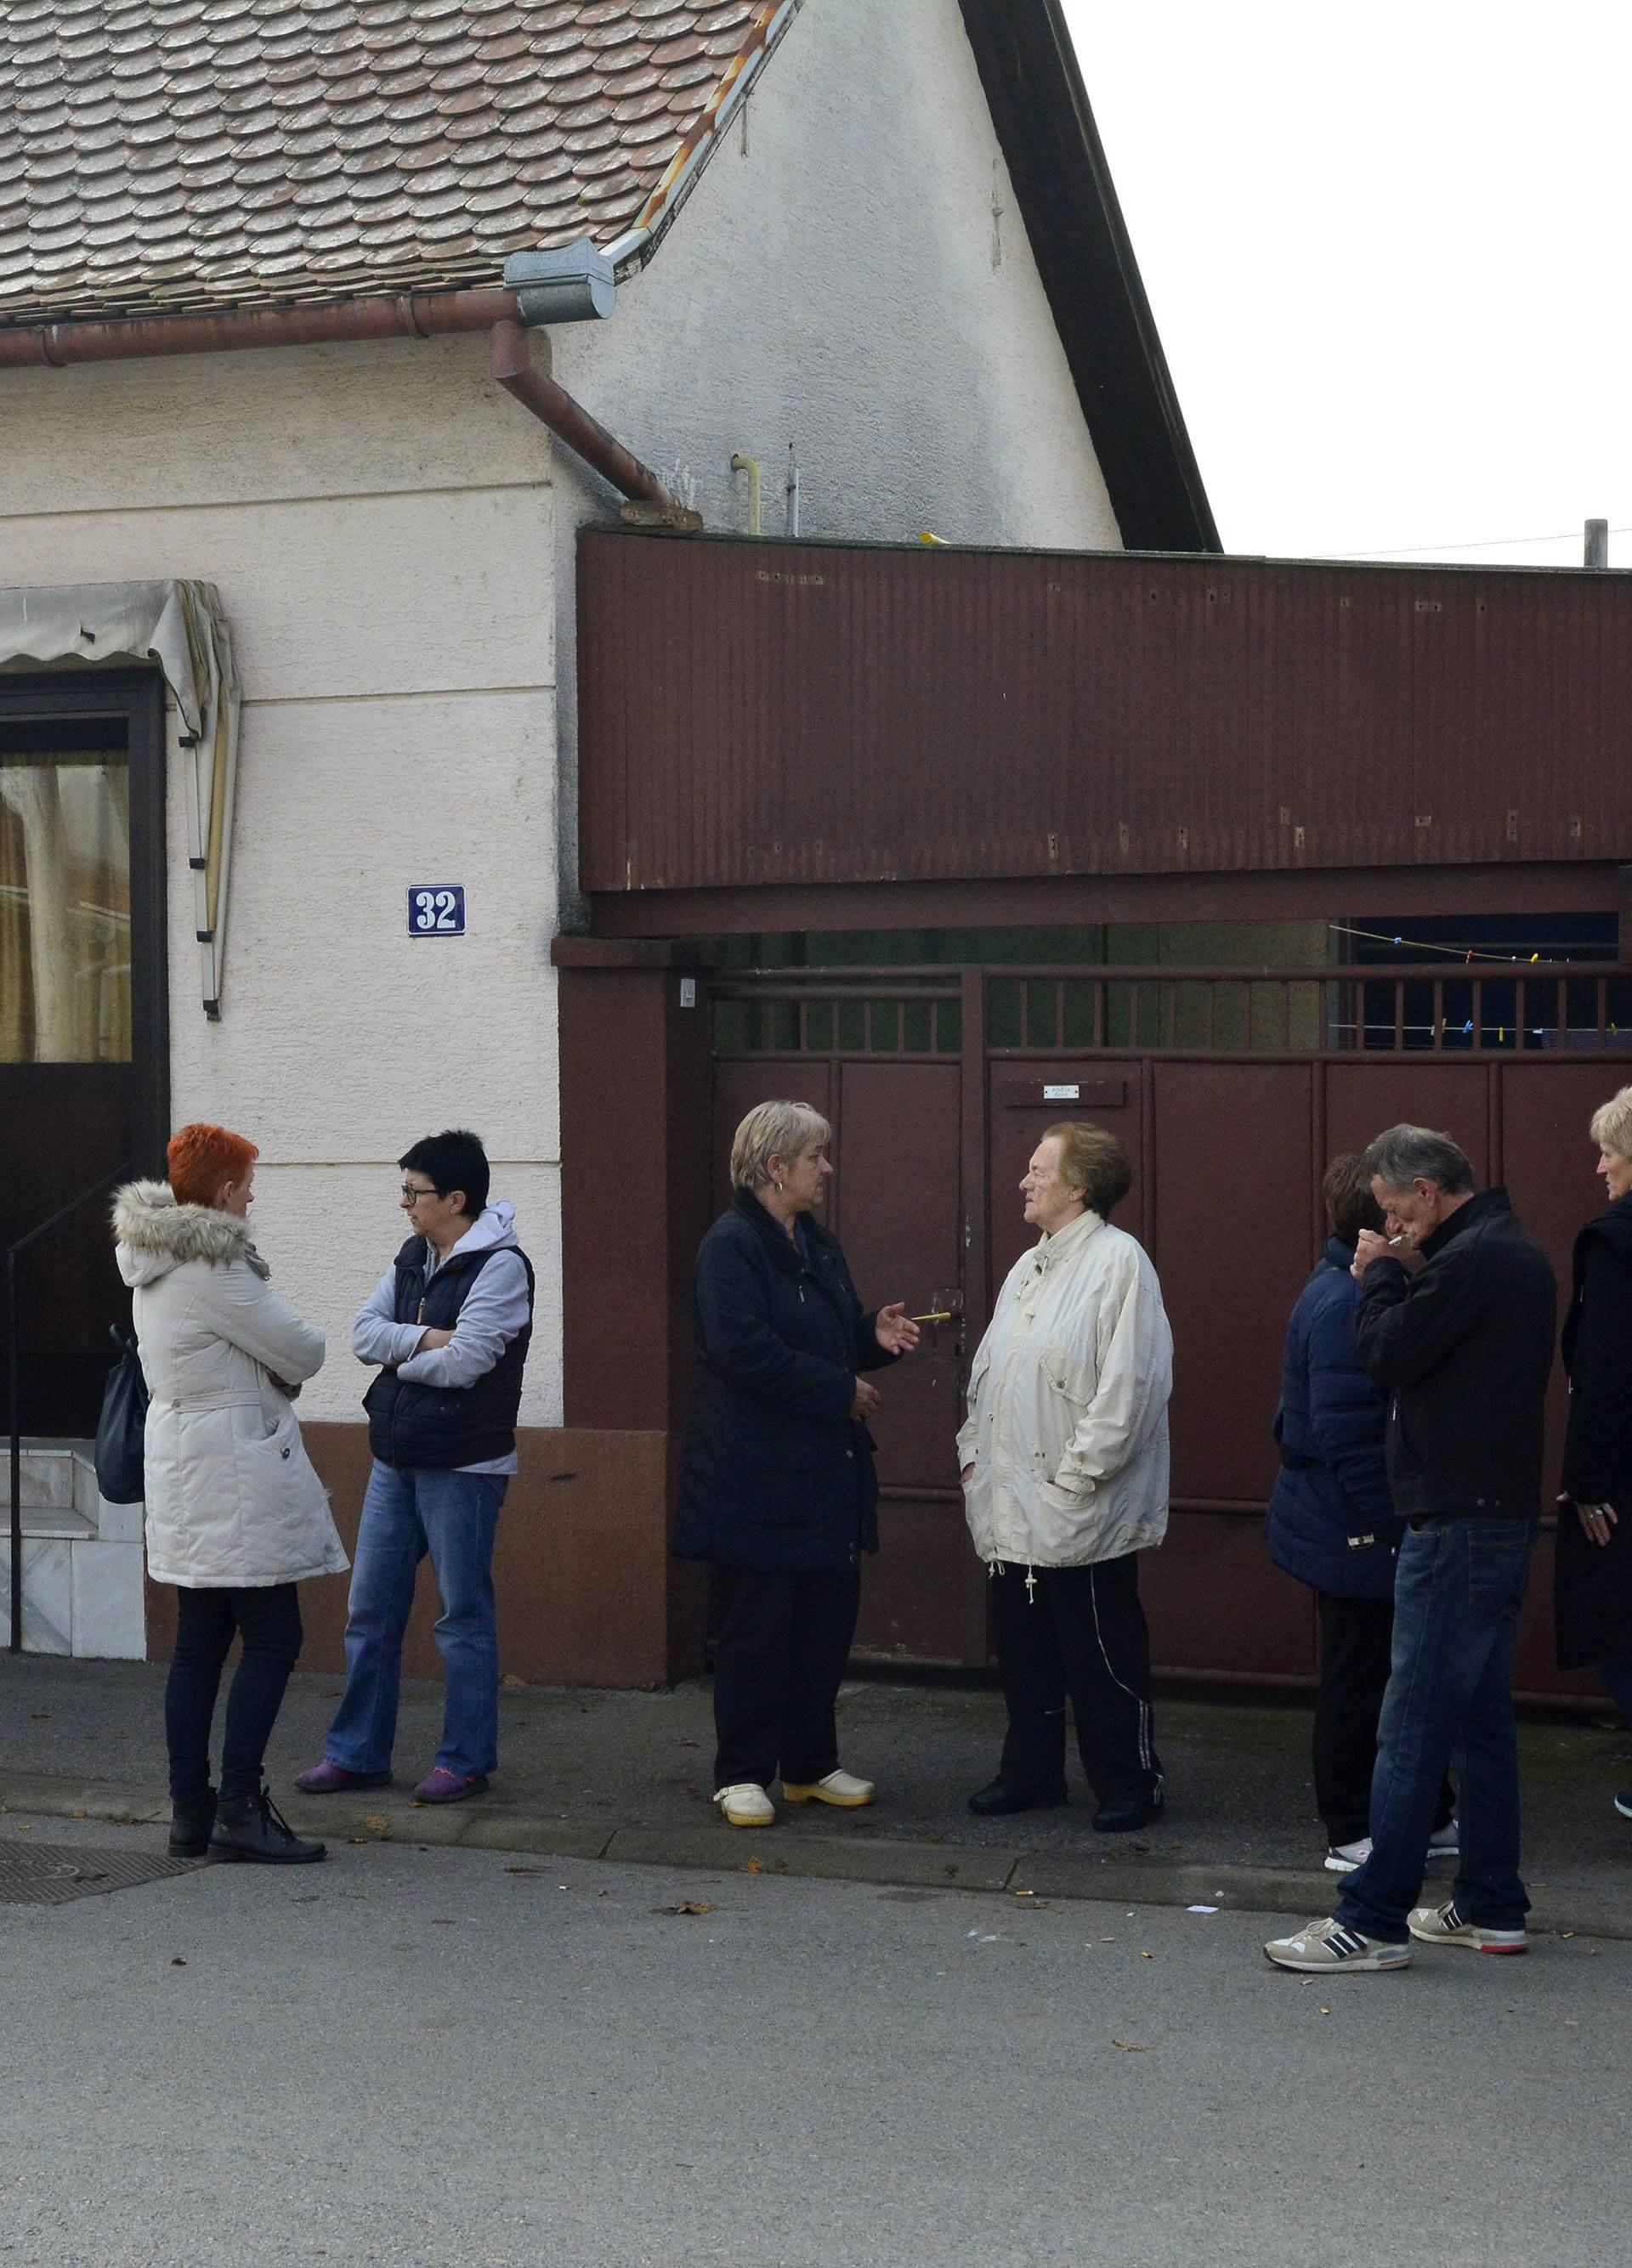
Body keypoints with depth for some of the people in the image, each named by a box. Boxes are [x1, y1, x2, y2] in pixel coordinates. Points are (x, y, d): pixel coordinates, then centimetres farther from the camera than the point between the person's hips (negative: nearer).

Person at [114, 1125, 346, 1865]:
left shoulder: (152, 1260, 12)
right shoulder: (212, 1268, -18)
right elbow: (302, 1351, -13)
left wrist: (267, 1369, 3)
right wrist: (284, 1363, 10)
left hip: (181, 1464, 10)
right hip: (234, 1471, -10)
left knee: (198, 1645, 12)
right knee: (273, 1640, -4)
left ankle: (190, 1811, 15)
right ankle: (239, 1809, -4)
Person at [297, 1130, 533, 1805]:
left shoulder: (500, 1266, -13)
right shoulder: (413, 1257, 12)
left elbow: (462, 1362, -21)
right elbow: (364, 1332, 3)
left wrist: (399, 1358, -5)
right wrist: (426, 1339, -13)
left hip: (462, 1466, -8)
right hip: (395, 1458, 8)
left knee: (464, 1615, 2)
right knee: (370, 1610, 11)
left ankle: (466, 1760, 13)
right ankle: (357, 1753, 21)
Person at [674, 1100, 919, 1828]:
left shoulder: (817, 1245, 14)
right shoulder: (730, 1245, -13)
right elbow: (746, 1352, -22)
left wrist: (875, 1335, 1)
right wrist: (842, 1393, -16)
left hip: (827, 1476, 8)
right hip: (757, 1479, -8)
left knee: (827, 1624, 12)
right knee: (755, 1631, 0)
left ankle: (811, 1766, 23)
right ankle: (742, 1775, 11)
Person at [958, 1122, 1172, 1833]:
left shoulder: (1117, 1261, -12)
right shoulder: (1029, 1267, 17)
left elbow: (1131, 1382, -19)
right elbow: (988, 1368, 23)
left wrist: (1078, 1473, -19)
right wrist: (974, 1450, 13)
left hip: (1079, 1510, -8)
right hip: (1013, 1506, 9)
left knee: (1102, 1654, 1)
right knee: (1023, 1646, 15)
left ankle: (1129, 1784, 13)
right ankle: (1031, 1770, 27)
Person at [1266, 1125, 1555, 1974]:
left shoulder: (1467, 1261, -17)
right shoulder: (1517, 1252, 15)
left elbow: (1389, 1356, -15)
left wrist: (1383, 1275, -1)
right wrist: (1399, 1278, 7)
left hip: (1457, 1522, -10)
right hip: (1503, 1515, 10)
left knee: (1412, 1728, -7)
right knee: (1484, 1720, 15)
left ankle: (1373, 1921, -3)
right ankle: (1490, 1909, 21)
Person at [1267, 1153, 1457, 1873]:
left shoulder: (1343, 1292, 10)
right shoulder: (1346, 1307, -23)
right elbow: (1350, 1439, -25)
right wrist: (1398, 1526, -21)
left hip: (1351, 1531, 10)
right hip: (1359, 1536, -10)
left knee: (1392, 1672, 18)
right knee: (1360, 1679, 3)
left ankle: (1428, 1816, 30)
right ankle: (1354, 1834, 15)